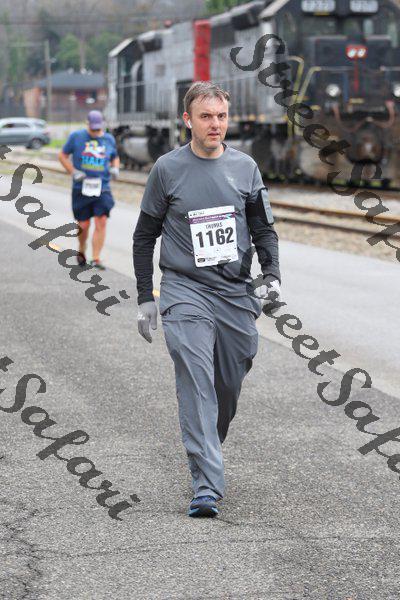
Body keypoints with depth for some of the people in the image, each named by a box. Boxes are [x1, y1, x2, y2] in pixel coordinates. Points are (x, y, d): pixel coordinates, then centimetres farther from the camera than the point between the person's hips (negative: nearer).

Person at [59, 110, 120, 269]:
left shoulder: (109, 139, 10)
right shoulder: (76, 137, 2)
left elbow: (115, 158, 26)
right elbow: (63, 155, 7)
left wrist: (115, 168, 4)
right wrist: (73, 172, -7)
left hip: (102, 189, 1)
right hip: (81, 188, -1)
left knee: (101, 222, -11)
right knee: (83, 224, 2)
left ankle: (96, 259, -8)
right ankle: (81, 250, 32)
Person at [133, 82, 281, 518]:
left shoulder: (245, 167, 8)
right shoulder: (168, 169, 1)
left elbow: (263, 228, 16)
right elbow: (145, 236, 8)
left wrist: (271, 276, -1)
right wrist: (144, 298, 5)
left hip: (235, 293, 3)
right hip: (185, 290, -3)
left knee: (230, 385, 8)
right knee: (196, 385, -15)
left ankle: (207, 452, 35)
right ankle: (206, 488, -20)